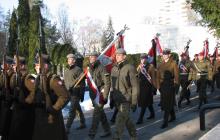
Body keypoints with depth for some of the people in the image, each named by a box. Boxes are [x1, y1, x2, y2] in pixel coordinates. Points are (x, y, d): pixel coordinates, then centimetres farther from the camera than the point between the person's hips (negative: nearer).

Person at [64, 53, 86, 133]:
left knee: (72, 110, -10)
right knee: (78, 108, 17)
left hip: (76, 93, -7)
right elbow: (65, 82, 21)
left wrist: (82, 94, -13)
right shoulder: (66, 70, 14)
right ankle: (83, 124, 29)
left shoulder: (78, 69, -8)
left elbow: (82, 83, -10)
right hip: (69, 92, 8)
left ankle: (67, 128, -11)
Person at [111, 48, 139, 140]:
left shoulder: (130, 68, -10)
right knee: (126, 118, 17)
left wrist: (134, 102, -12)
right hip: (117, 99, 7)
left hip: (126, 99, -7)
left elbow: (135, 86, -10)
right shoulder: (114, 69, 10)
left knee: (120, 118, -13)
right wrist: (112, 99, 16)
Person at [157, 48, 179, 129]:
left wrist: (176, 83, -11)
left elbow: (176, 75, -5)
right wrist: (158, 85, 4)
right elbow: (158, 75, 9)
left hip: (170, 85, -5)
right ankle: (173, 116, 37)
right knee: (167, 102, 17)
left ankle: (165, 122, -5)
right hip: (162, 85, 6)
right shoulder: (161, 64, 10)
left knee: (167, 104, -7)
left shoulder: (173, 63, -4)